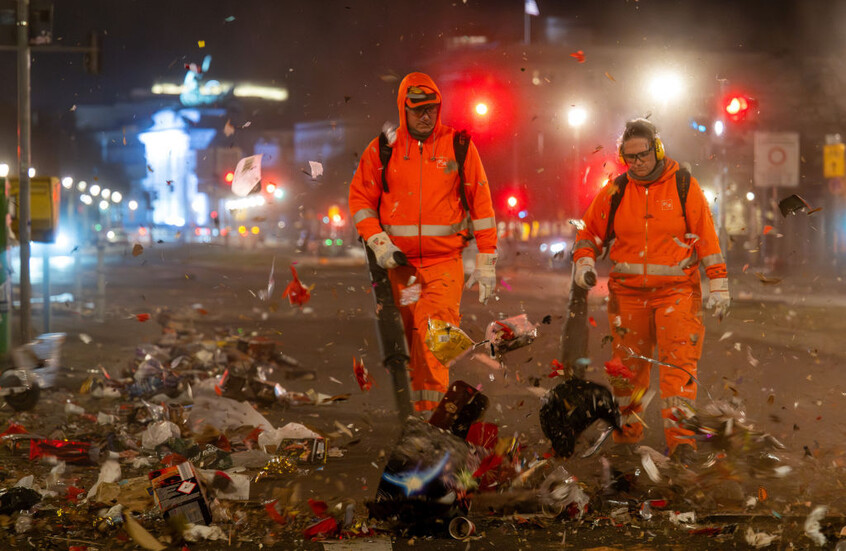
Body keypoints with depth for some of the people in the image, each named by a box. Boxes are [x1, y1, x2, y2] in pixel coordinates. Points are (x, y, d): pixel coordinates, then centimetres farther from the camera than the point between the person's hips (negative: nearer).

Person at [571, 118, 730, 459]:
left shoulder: (684, 187, 0)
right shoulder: (615, 192, 5)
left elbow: (706, 237, 1)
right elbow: (590, 231, 16)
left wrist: (718, 284, -2)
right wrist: (584, 261, -3)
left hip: (676, 290, -3)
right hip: (628, 293, 3)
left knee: (679, 363, -12)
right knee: (628, 364, 8)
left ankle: (680, 438, -13)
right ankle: (627, 432, 23)